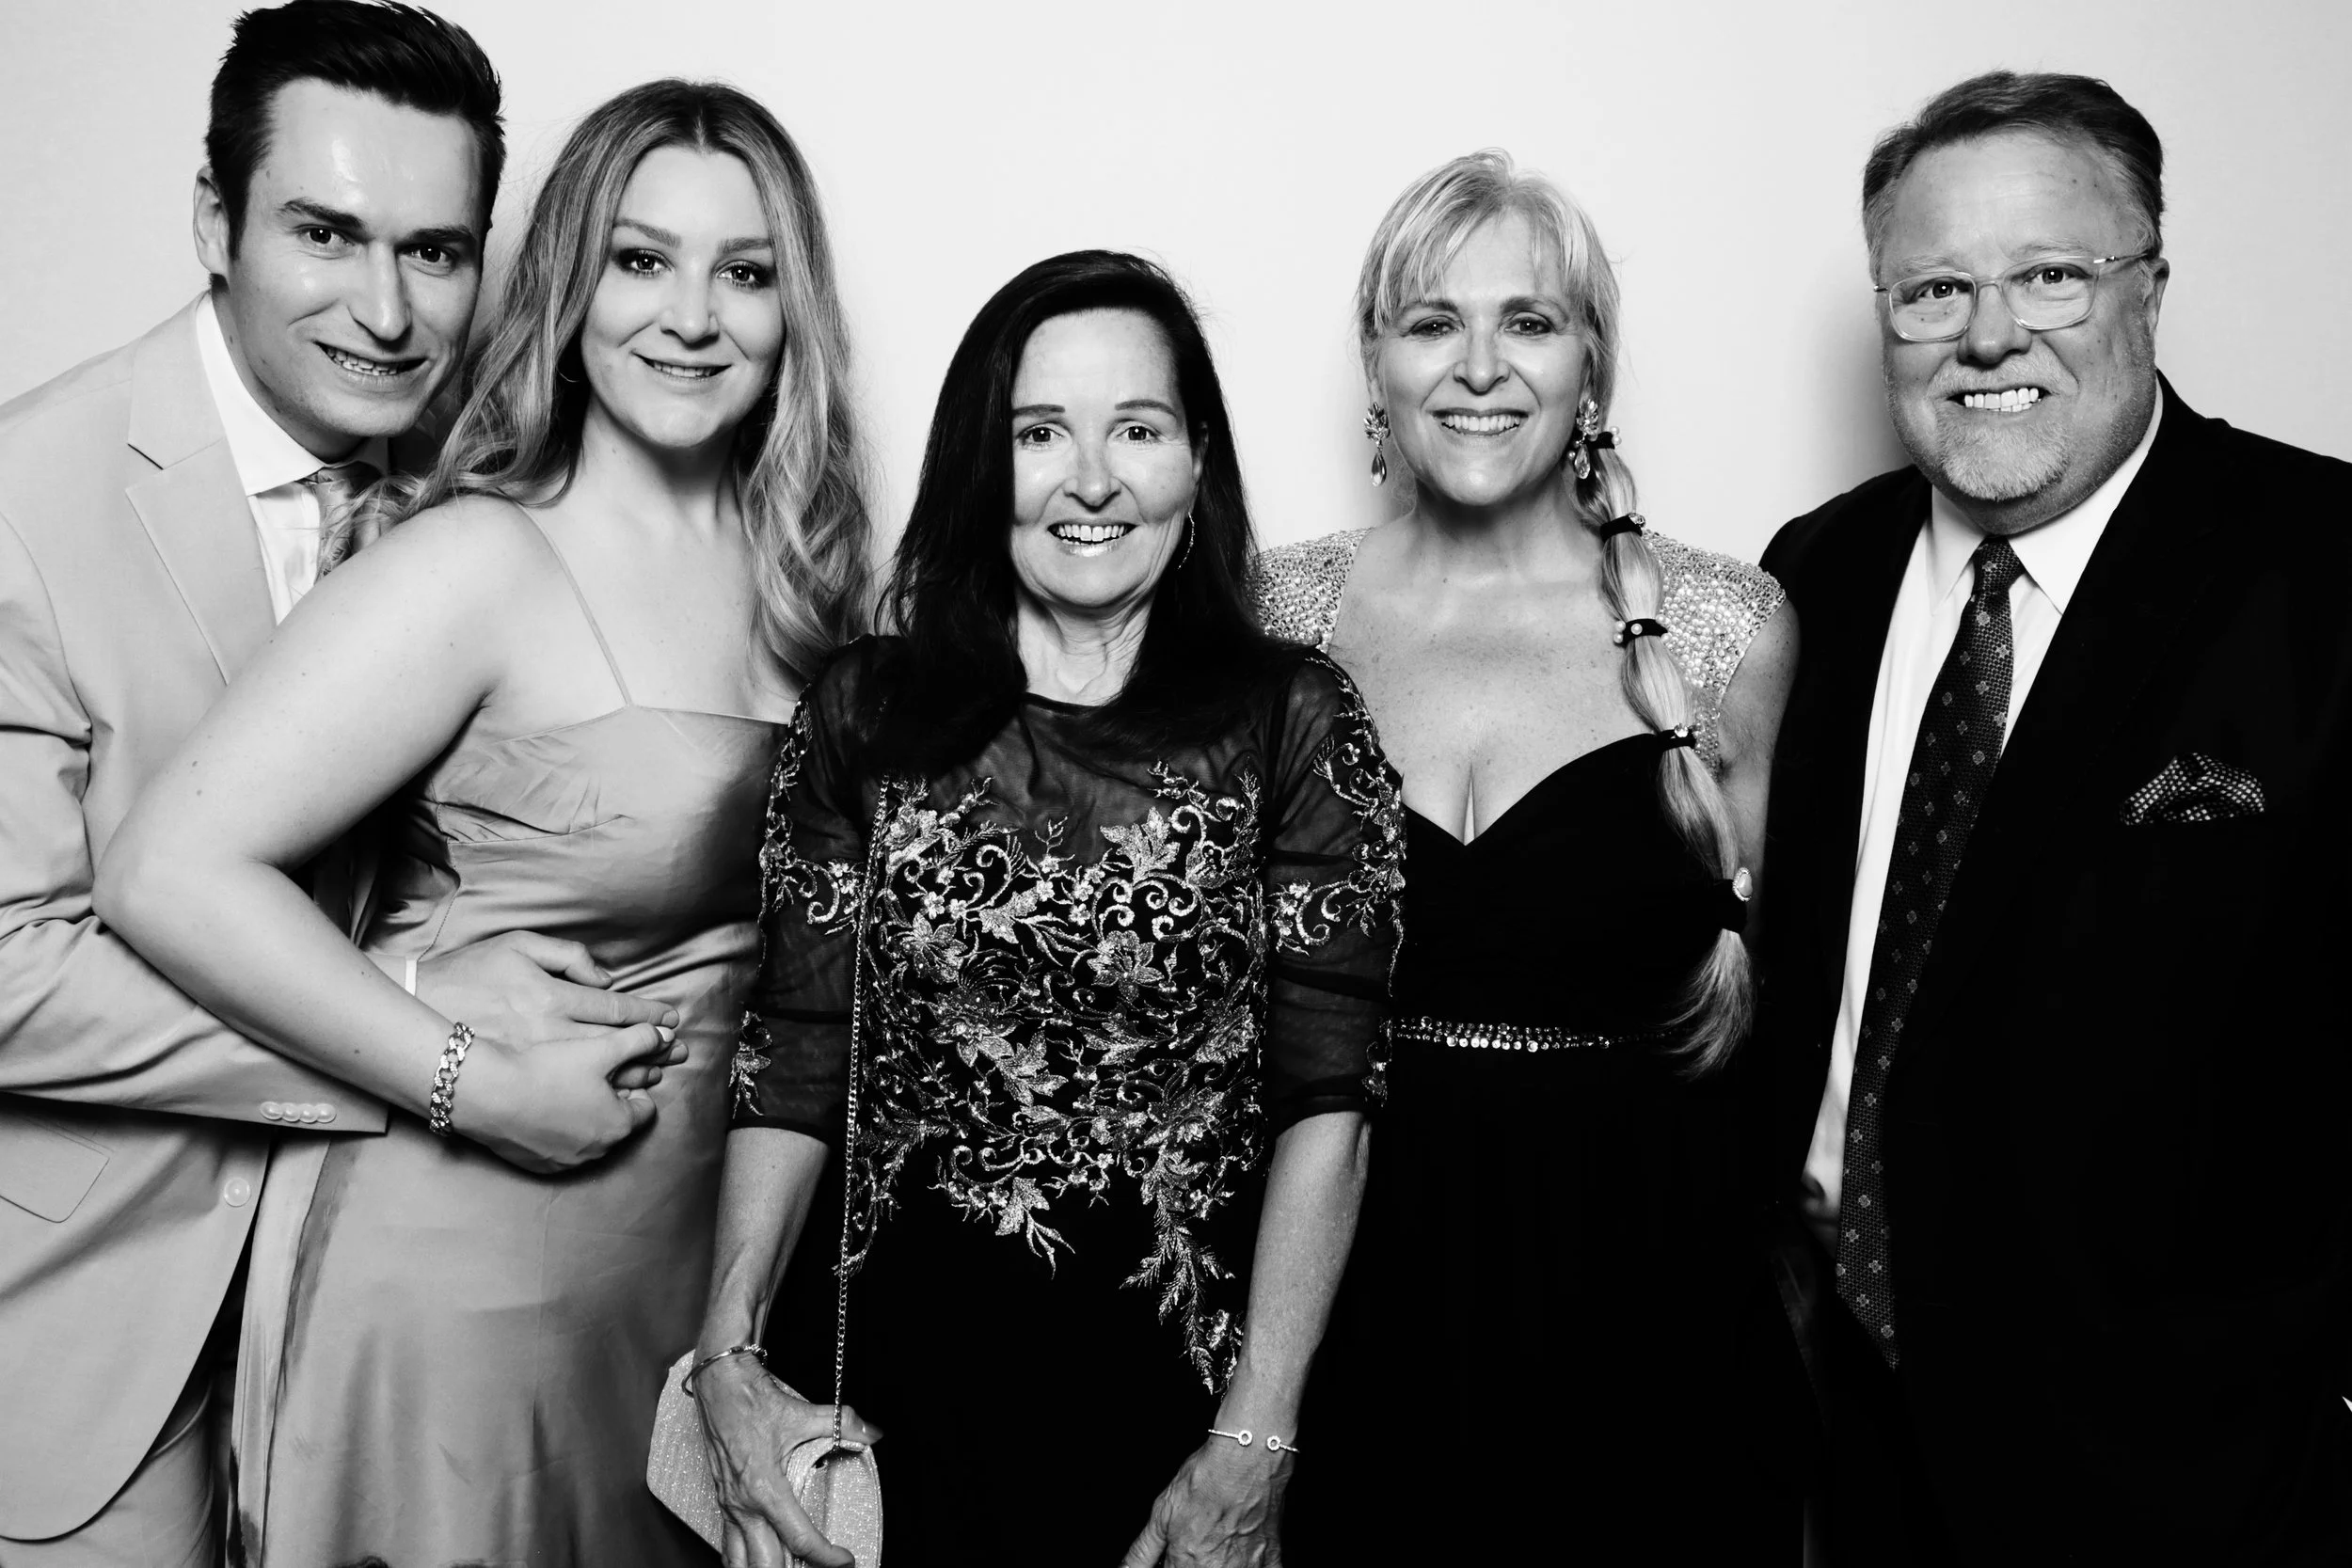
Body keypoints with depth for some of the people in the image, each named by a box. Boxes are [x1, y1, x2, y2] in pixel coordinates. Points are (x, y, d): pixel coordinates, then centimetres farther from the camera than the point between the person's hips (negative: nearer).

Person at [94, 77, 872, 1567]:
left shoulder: (798, 557, 1)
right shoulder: (481, 564, -17)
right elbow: (172, 871, -23)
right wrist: (478, 1084, -20)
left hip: (702, 1236, 6)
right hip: (473, 1260, -5)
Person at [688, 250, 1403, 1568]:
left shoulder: (1295, 724, -6)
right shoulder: (864, 714, 0)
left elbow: (1324, 1108, -9)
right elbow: (799, 1061, 0)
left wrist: (1254, 1445, -14)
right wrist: (731, 1355, -11)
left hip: (1180, 1370, -1)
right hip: (913, 1372, 2)